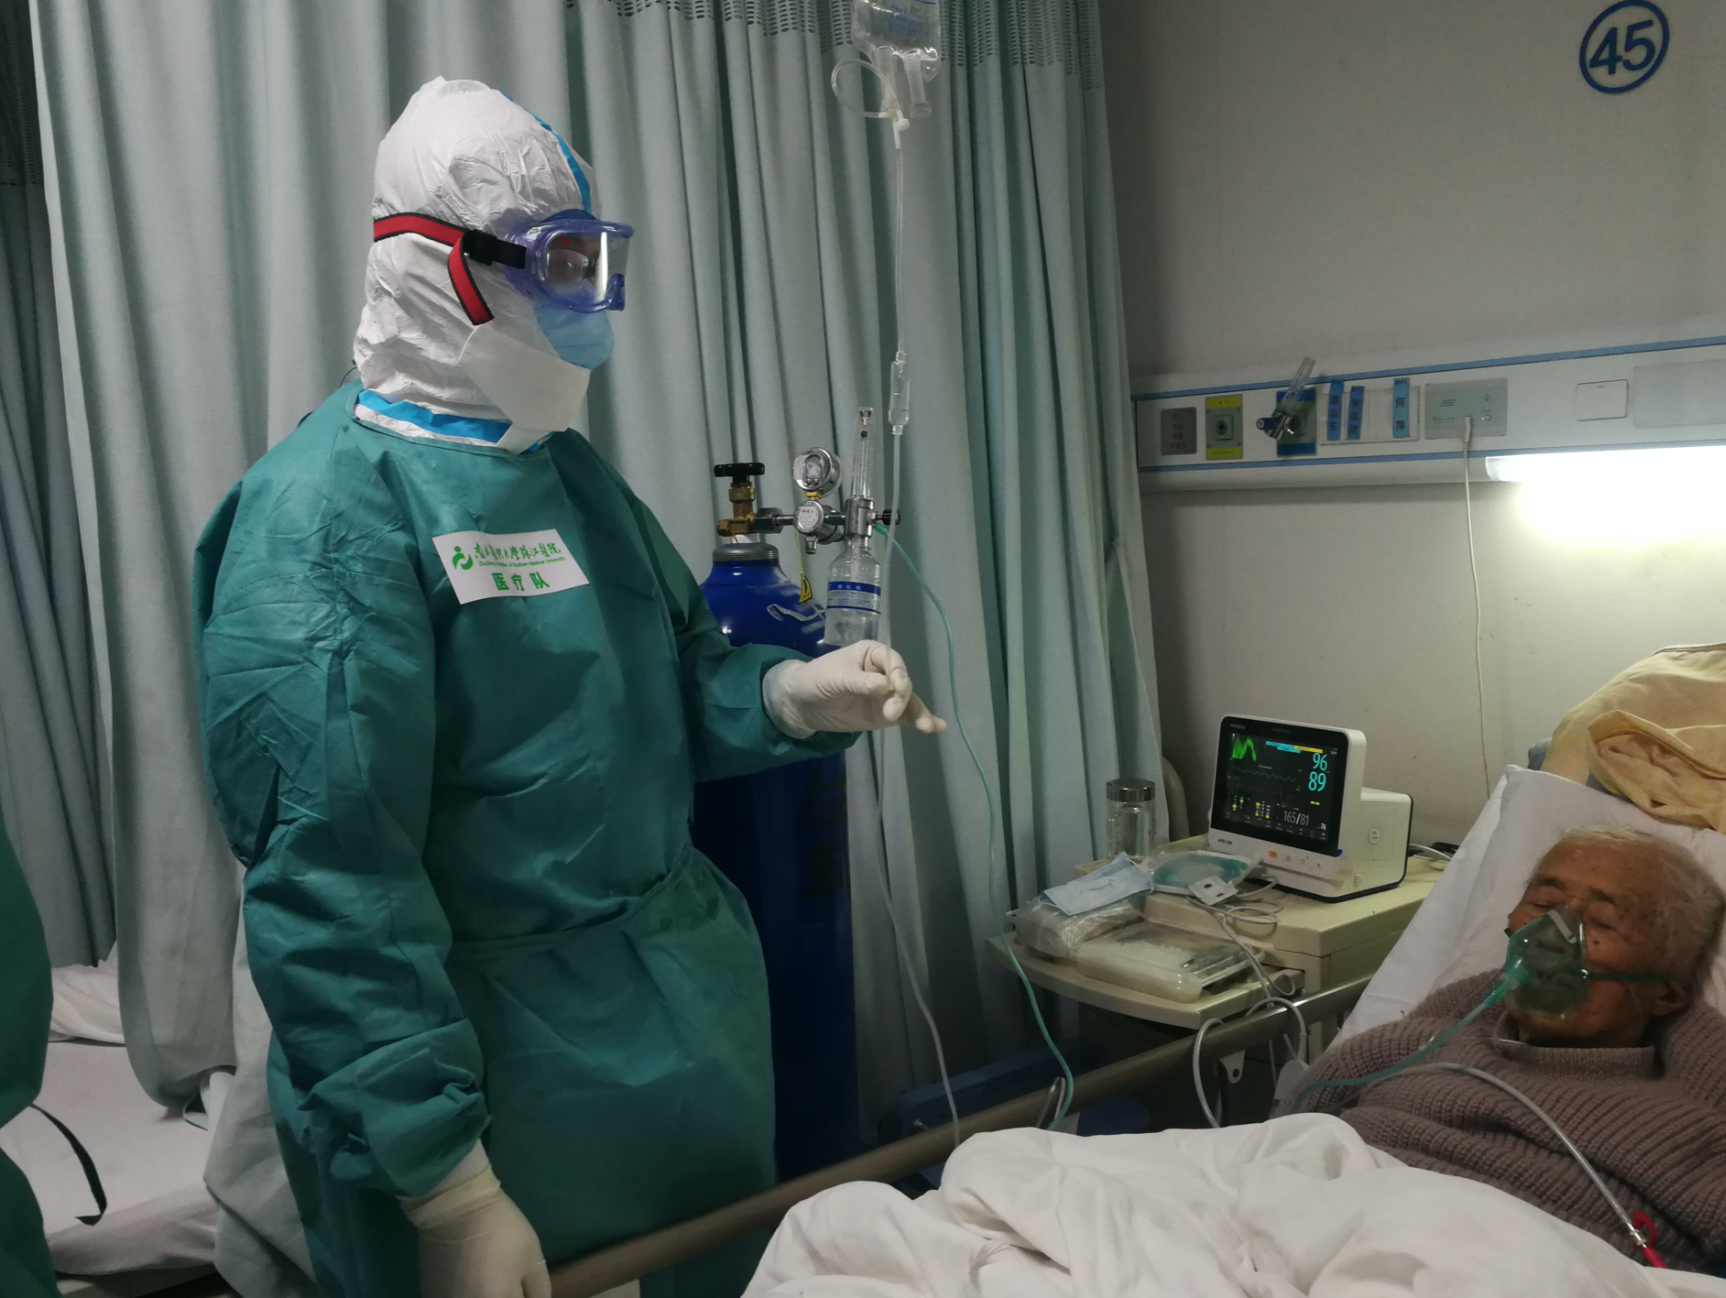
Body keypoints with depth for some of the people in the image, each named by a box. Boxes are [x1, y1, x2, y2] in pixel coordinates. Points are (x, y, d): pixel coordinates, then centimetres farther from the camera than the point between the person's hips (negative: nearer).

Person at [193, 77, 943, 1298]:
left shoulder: (568, 467, 9)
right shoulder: (330, 512, -18)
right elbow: (332, 885, -22)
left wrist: (792, 695, -6)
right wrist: (446, 1188, -22)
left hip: (691, 1018, 8)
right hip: (507, 1082, -8)